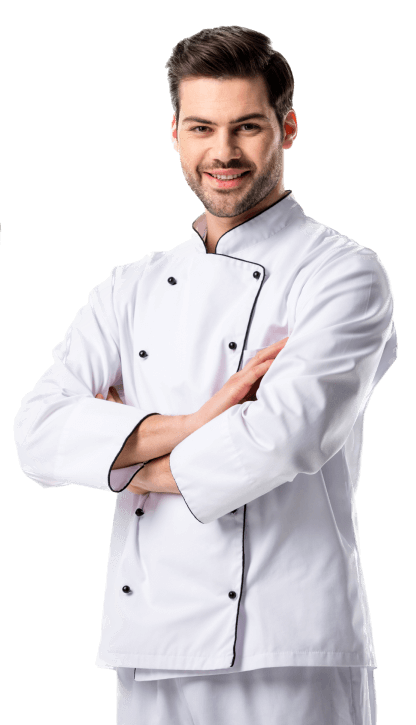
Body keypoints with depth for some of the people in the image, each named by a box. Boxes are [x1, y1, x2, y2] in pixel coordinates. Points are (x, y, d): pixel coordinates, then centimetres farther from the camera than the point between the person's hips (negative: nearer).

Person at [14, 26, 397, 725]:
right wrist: (193, 427, -16)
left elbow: (286, 437, -19)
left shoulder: (344, 273, -3)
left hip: (287, 660, -4)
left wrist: (124, 457, -4)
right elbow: (39, 436, -2)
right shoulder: (132, 289, 12)